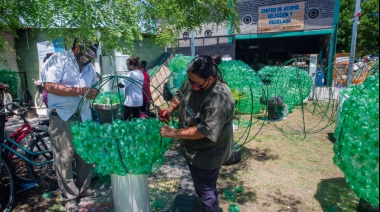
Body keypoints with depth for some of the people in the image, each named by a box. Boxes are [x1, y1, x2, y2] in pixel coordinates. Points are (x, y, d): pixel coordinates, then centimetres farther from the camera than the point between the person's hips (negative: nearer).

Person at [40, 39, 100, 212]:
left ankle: (83, 189, 28)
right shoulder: (59, 59, -7)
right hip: (62, 117, -6)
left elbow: (94, 87, 20)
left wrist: (93, 92, -4)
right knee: (64, 158, -1)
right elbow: (49, 86, -18)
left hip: (83, 116, 6)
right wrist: (79, 91, -20)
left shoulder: (89, 67, 13)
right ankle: (69, 197, 14)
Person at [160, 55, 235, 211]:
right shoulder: (192, 82, -7)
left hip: (207, 155, -9)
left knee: (206, 191, 11)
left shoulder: (218, 99, -34)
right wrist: (170, 109, -8)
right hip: (193, 150, 9)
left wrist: (174, 133, -29)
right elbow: (179, 95, 11)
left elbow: (204, 130, -35)